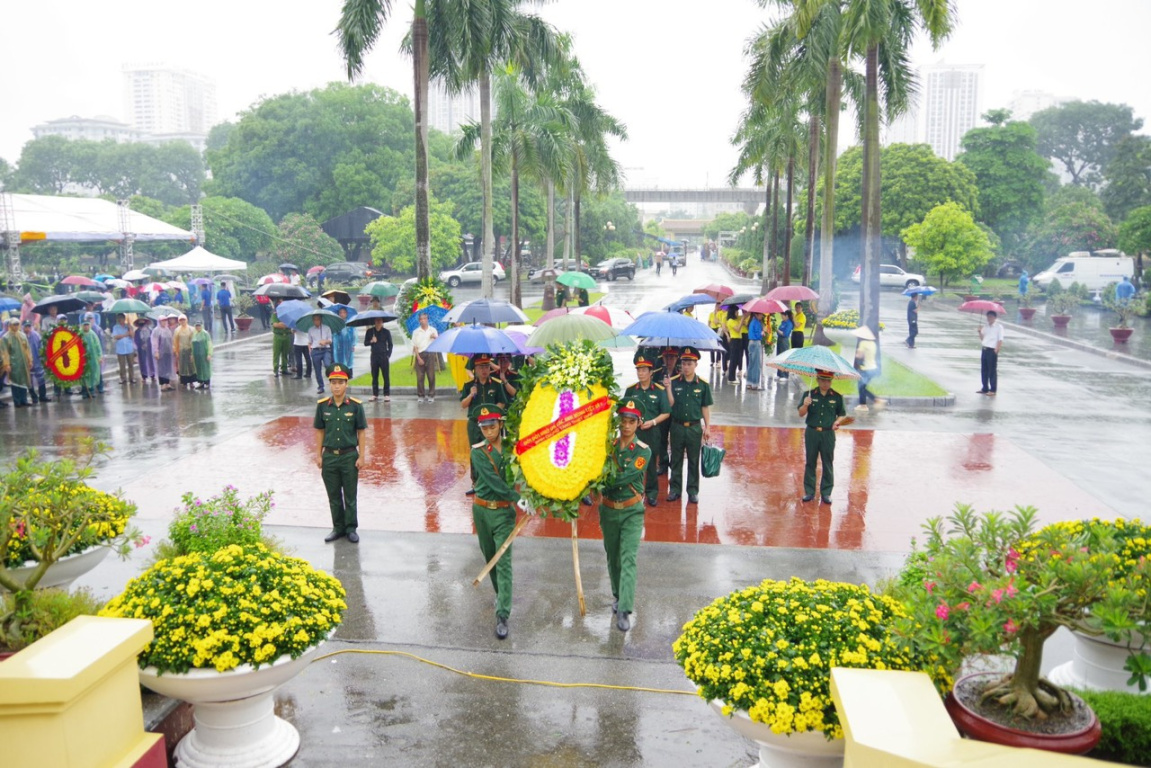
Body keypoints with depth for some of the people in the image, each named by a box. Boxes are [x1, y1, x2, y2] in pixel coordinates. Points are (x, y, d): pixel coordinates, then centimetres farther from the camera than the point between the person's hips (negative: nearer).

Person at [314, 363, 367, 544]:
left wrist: (361, 456, -6)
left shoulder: (355, 405, -8)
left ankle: (351, 528, 20)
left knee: (350, 496, 8)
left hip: (349, 456, -2)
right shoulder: (322, 405, -1)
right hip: (329, 456, 2)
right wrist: (318, 455, 3)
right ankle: (338, 528, 25)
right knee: (333, 496, 12)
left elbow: (362, 432, -3)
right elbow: (319, 431, 5)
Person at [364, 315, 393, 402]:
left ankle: (387, 395, 0)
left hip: (384, 356, -2)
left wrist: (388, 355, -3)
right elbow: (365, 343, 8)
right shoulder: (369, 331, 7)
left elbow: (390, 344, 7)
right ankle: (375, 395, 12)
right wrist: (371, 341, -12)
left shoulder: (386, 332, 4)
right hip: (374, 356, 2)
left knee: (386, 376, -4)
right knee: (374, 376, 5)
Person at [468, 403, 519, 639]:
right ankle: (500, 594, 41)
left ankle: (502, 616, -8)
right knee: (489, 557, 17)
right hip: (482, 510, 1)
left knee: (503, 563, -7)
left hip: (504, 512, -1)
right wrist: (518, 497, -29)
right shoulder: (478, 451, -9)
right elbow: (493, 481, -20)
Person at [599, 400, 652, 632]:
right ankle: (617, 596, 37)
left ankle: (624, 610, -14)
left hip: (631, 511, -3)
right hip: (608, 510, 3)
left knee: (628, 559, -12)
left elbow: (623, 478, -21)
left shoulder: (643, 451, -10)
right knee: (612, 558, 16)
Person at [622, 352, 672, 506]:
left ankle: (652, 493, 18)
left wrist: (652, 422, -13)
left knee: (652, 463, 6)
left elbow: (666, 413, 1)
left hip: (652, 431, -1)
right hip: (633, 431, 1)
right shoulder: (630, 390, 4)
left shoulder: (660, 390, -2)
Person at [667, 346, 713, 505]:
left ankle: (693, 491, 19)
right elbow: (670, 404, -10)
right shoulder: (674, 382, -3)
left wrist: (707, 427, 0)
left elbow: (705, 407, 2)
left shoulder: (703, 385, -3)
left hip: (695, 427, 0)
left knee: (694, 461, 9)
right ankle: (675, 489, 21)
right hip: (677, 426, 1)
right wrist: (668, 388, -22)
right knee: (676, 460, 10)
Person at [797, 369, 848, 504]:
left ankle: (826, 493, 14)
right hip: (812, 432, 0)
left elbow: (842, 414, 12)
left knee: (828, 464, 5)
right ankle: (809, 491, 16)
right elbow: (801, 414, -2)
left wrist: (838, 421, -9)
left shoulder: (837, 396, 2)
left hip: (828, 434, 0)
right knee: (810, 463, 7)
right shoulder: (809, 394, 1)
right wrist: (805, 405, -23)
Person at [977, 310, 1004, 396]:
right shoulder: (985, 327, 15)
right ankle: (985, 388, 19)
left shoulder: (999, 327, -4)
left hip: (992, 351, -7)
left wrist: (996, 350, -16)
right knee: (984, 370, 10)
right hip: (984, 350, 7)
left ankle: (993, 390, 2)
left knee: (992, 371, -3)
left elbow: (1000, 340, -9)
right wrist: (980, 332, -4)